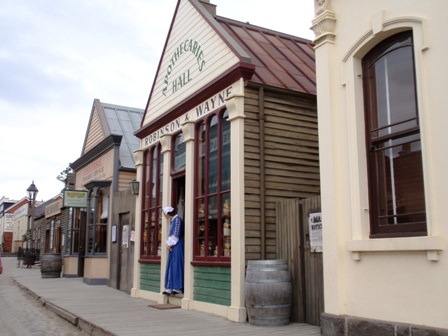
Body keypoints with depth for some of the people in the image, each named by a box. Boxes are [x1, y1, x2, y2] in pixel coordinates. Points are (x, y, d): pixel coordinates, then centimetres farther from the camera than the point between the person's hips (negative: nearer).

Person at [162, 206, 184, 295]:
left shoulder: (177, 219, -9)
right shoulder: (172, 220, 18)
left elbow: (176, 234, -15)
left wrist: (170, 244, -12)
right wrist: (168, 244, 8)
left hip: (177, 245, -9)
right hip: (172, 246, 9)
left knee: (176, 265, -9)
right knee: (171, 267, 7)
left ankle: (178, 288, -8)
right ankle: (170, 288, 8)